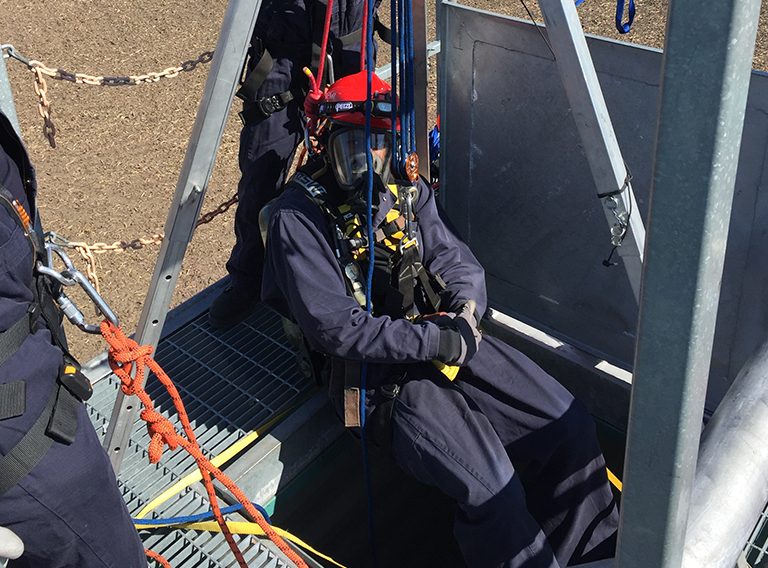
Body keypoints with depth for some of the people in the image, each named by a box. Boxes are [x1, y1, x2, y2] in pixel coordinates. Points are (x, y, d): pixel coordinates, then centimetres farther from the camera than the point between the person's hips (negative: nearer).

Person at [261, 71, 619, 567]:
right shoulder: (299, 218, -9)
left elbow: (457, 260, 14)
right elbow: (335, 327, -16)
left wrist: (465, 307, -11)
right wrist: (435, 339, -19)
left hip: (449, 339, 7)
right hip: (381, 375, -6)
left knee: (571, 424, -5)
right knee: (490, 487, -26)